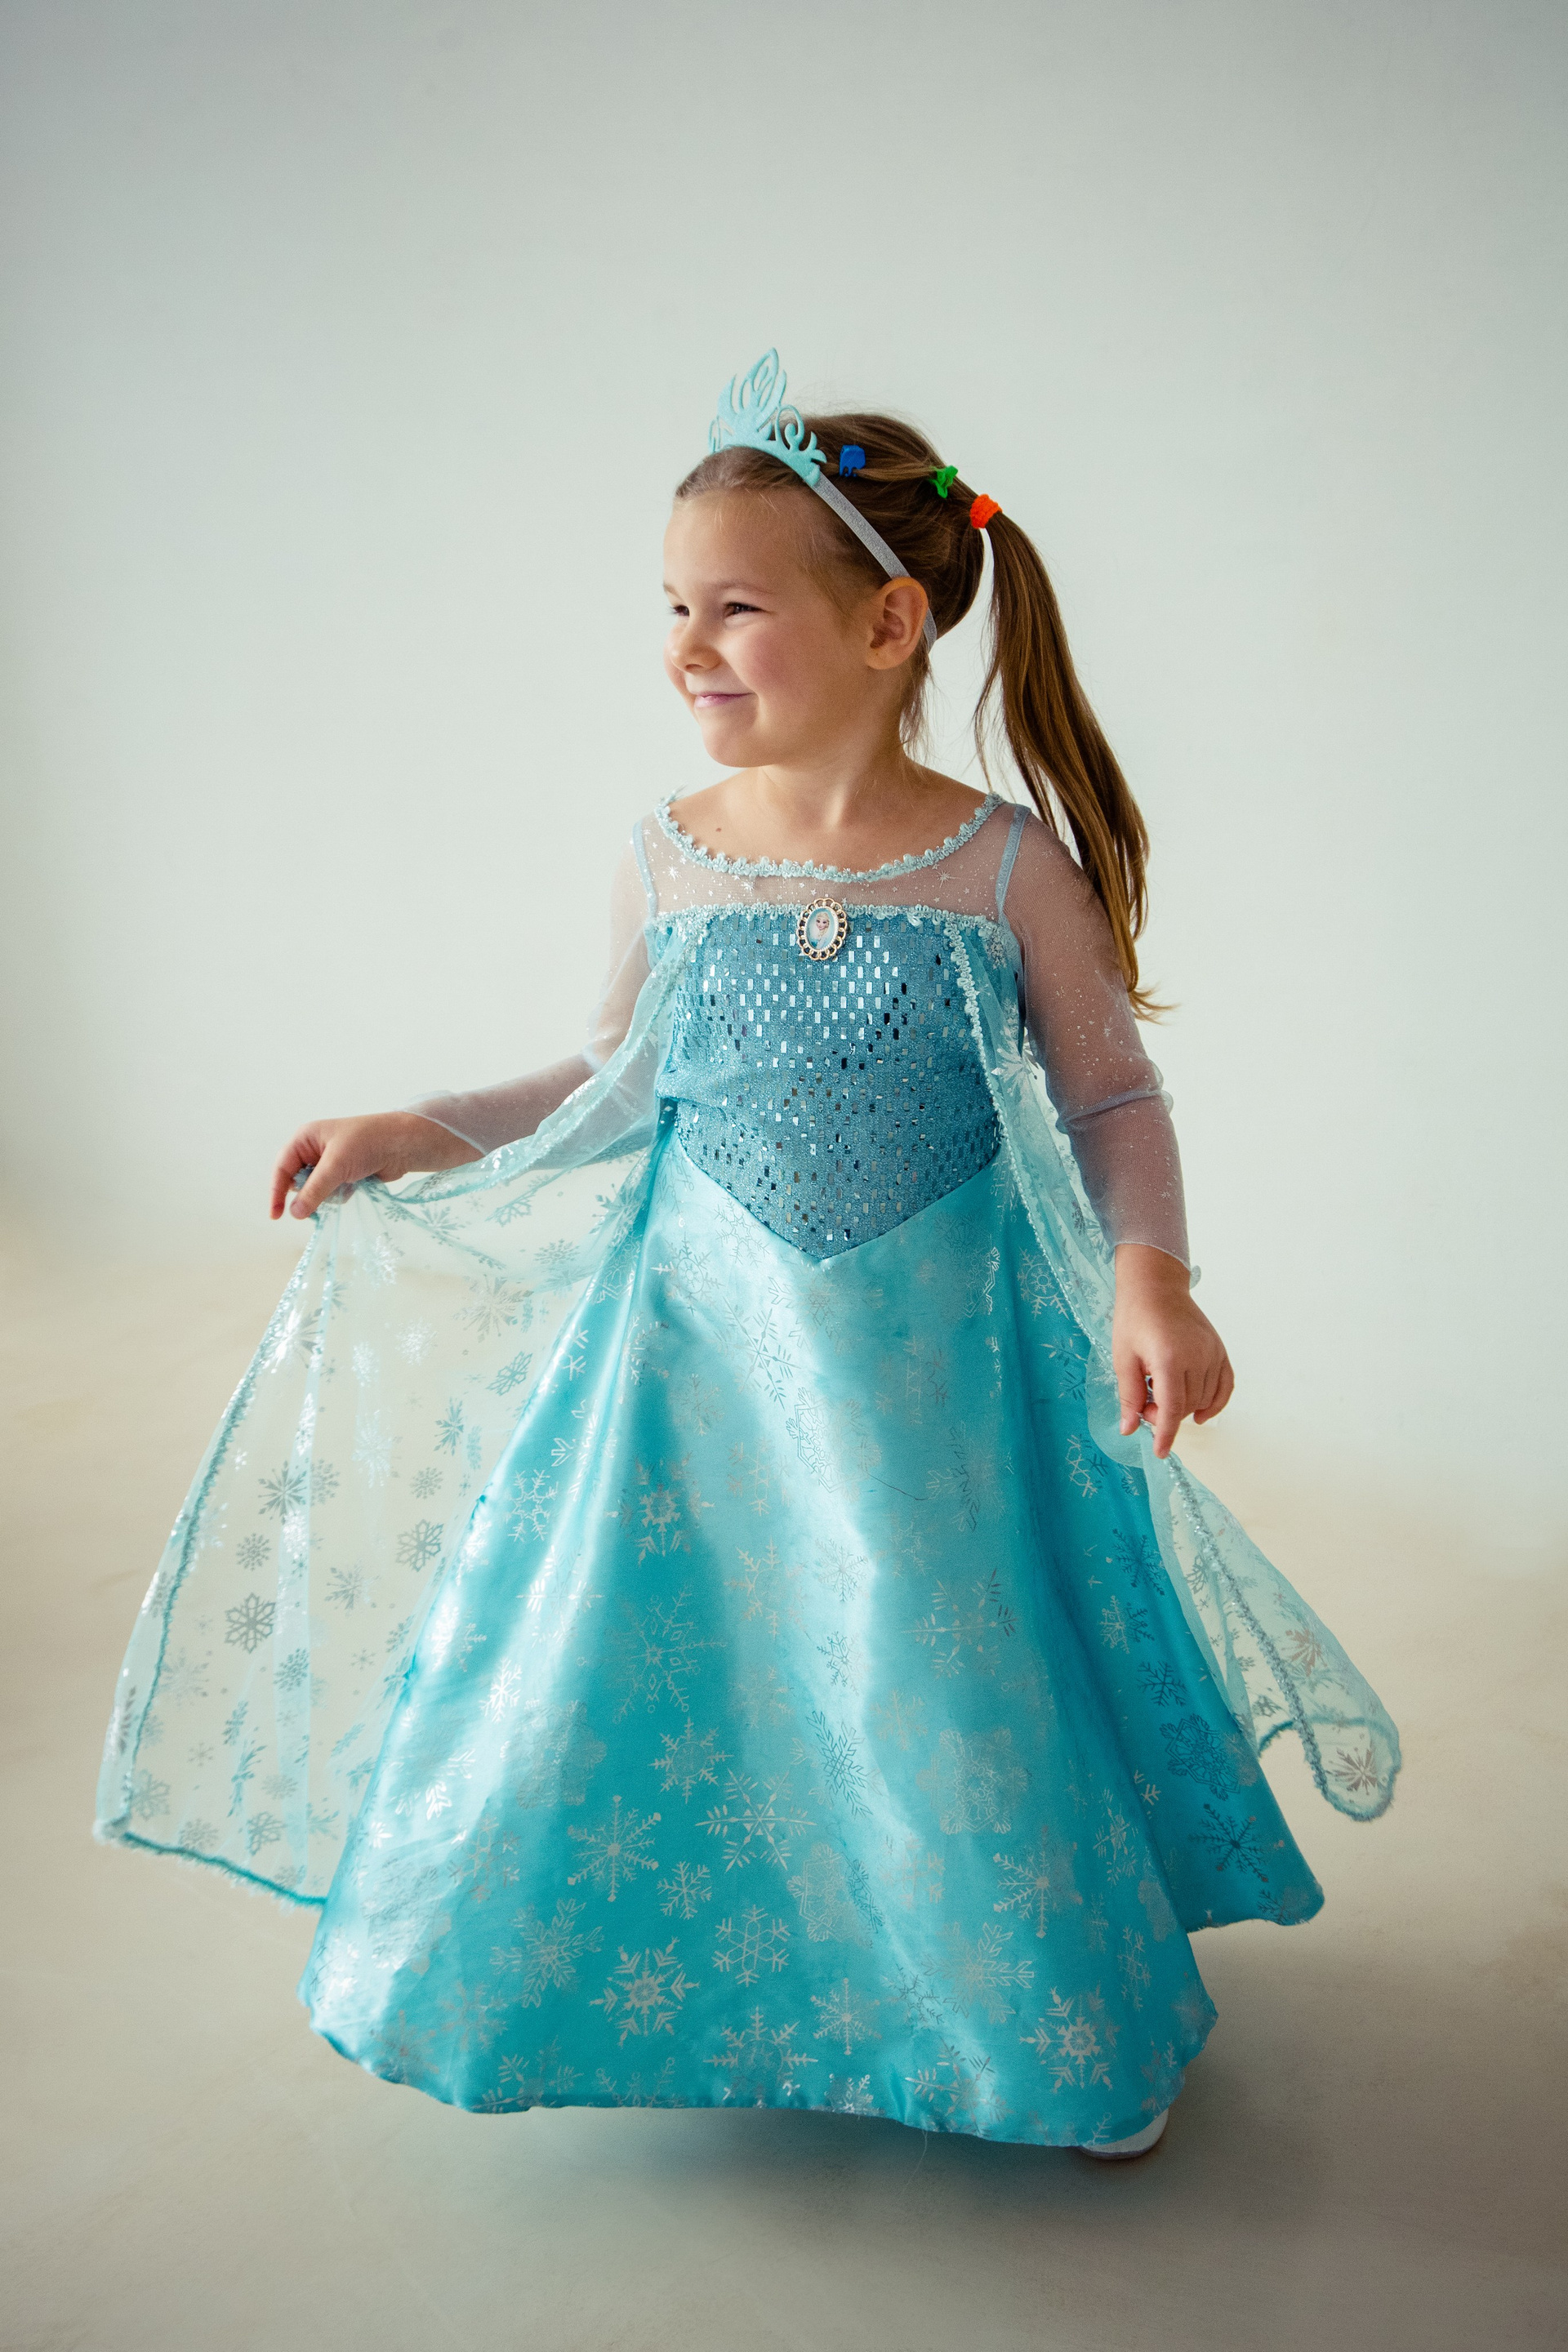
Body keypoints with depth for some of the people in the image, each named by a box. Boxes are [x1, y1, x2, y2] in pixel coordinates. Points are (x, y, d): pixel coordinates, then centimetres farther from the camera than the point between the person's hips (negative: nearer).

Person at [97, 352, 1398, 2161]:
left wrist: (1148, 1272, -17)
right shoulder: (668, 863, -5)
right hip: (698, 1340, 2)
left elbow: (1114, 1098, -2)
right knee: (649, 1655, 9)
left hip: (936, 1357, -2)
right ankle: (691, 1977, 39)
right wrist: (418, 1137, 5)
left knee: (969, 1682, 7)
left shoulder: (1008, 865, -12)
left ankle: (1084, 2017, 35)